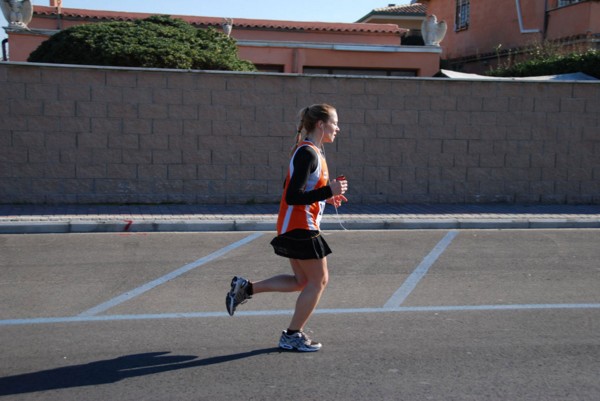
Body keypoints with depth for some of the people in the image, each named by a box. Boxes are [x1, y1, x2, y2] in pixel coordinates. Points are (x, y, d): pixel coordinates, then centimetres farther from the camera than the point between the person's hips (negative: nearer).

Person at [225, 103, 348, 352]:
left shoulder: (307, 151, 14)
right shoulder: (308, 153, -18)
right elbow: (292, 197, -24)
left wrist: (326, 196, 14)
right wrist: (328, 191, -24)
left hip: (293, 227, 10)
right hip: (301, 227, -10)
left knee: (302, 281, 16)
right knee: (318, 280, 2)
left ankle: (245, 288, 18)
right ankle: (292, 336, 13)